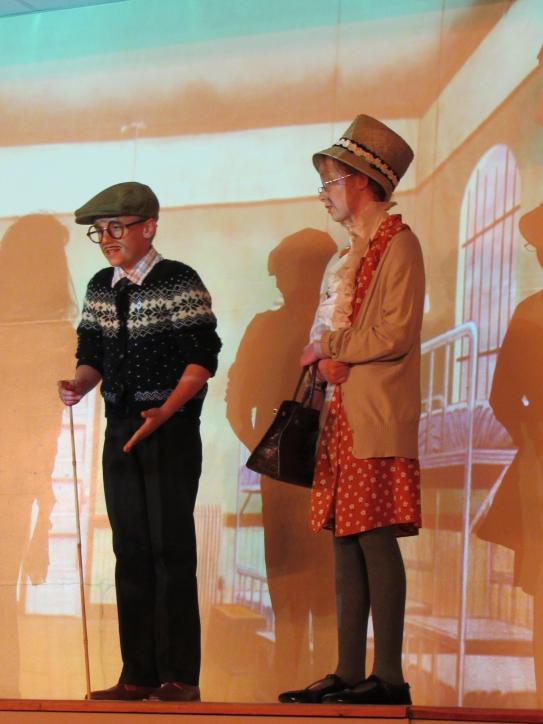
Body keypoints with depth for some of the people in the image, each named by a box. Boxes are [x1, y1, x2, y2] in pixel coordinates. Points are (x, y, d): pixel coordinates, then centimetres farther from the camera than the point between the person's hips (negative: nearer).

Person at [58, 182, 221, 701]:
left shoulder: (180, 282, -7)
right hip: (120, 430, 6)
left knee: (170, 549, -6)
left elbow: (201, 360, -11)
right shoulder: (99, 288, 12)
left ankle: (180, 677, -2)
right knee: (130, 550, 7)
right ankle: (139, 674, 12)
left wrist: (163, 413, -22)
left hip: (172, 429, -6)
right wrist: (78, 386, -8)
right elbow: (93, 357, 14)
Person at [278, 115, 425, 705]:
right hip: (344, 417, 9)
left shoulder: (398, 244, -6)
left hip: (377, 421, -9)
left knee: (375, 540, -10)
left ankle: (388, 677, -9)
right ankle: (349, 673, 9)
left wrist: (329, 346, -5)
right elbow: (326, 333, 20)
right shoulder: (354, 252, 22)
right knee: (347, 542, 7)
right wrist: (327, 359, -3)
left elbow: (395, 334, -15)